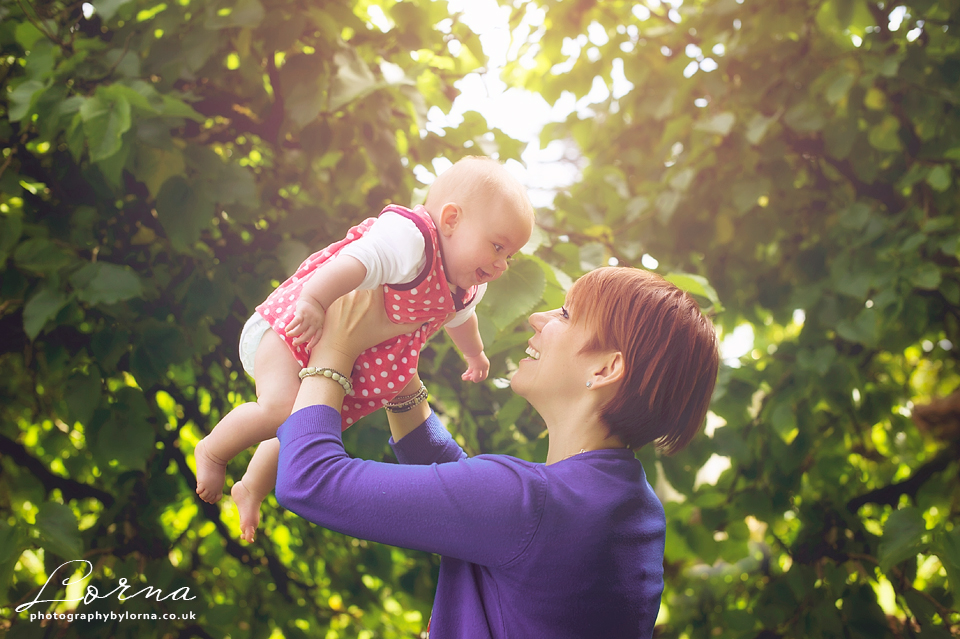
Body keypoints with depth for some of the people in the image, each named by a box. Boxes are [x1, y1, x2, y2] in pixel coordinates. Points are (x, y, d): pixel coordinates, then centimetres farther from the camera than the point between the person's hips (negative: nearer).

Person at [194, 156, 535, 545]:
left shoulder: (463, 290, 4)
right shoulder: (409, 238, -30)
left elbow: (459, 319, 28)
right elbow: (355, 262, -45)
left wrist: (475, 354, 45)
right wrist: (312, 301, -58)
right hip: (291, 326, -9)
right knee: (281, 410, -26)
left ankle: (252, 488, 40)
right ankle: (212, 452, 0)